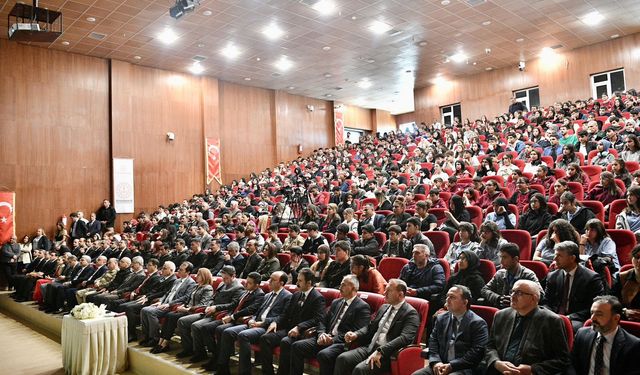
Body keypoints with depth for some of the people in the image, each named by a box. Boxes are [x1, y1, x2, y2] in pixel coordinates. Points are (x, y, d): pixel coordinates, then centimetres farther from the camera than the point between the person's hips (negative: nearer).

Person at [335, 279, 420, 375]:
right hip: (370, 347, 7)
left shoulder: (411, 313, -7)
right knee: (342, 359, -15)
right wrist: (356, 335, 3)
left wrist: (380, 351, -27)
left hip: (387, 353, -7)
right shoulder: (384, 307, 17)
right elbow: (370, 327, 24)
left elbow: (405, 338, -20)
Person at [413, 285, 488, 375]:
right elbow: (433, 342, 11)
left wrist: (452, 366, -15)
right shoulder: (441, 318, 14)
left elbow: (477, 352, -10)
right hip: (440, 365, 5)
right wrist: (436, 362, -7)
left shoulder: (478, 323, -3)